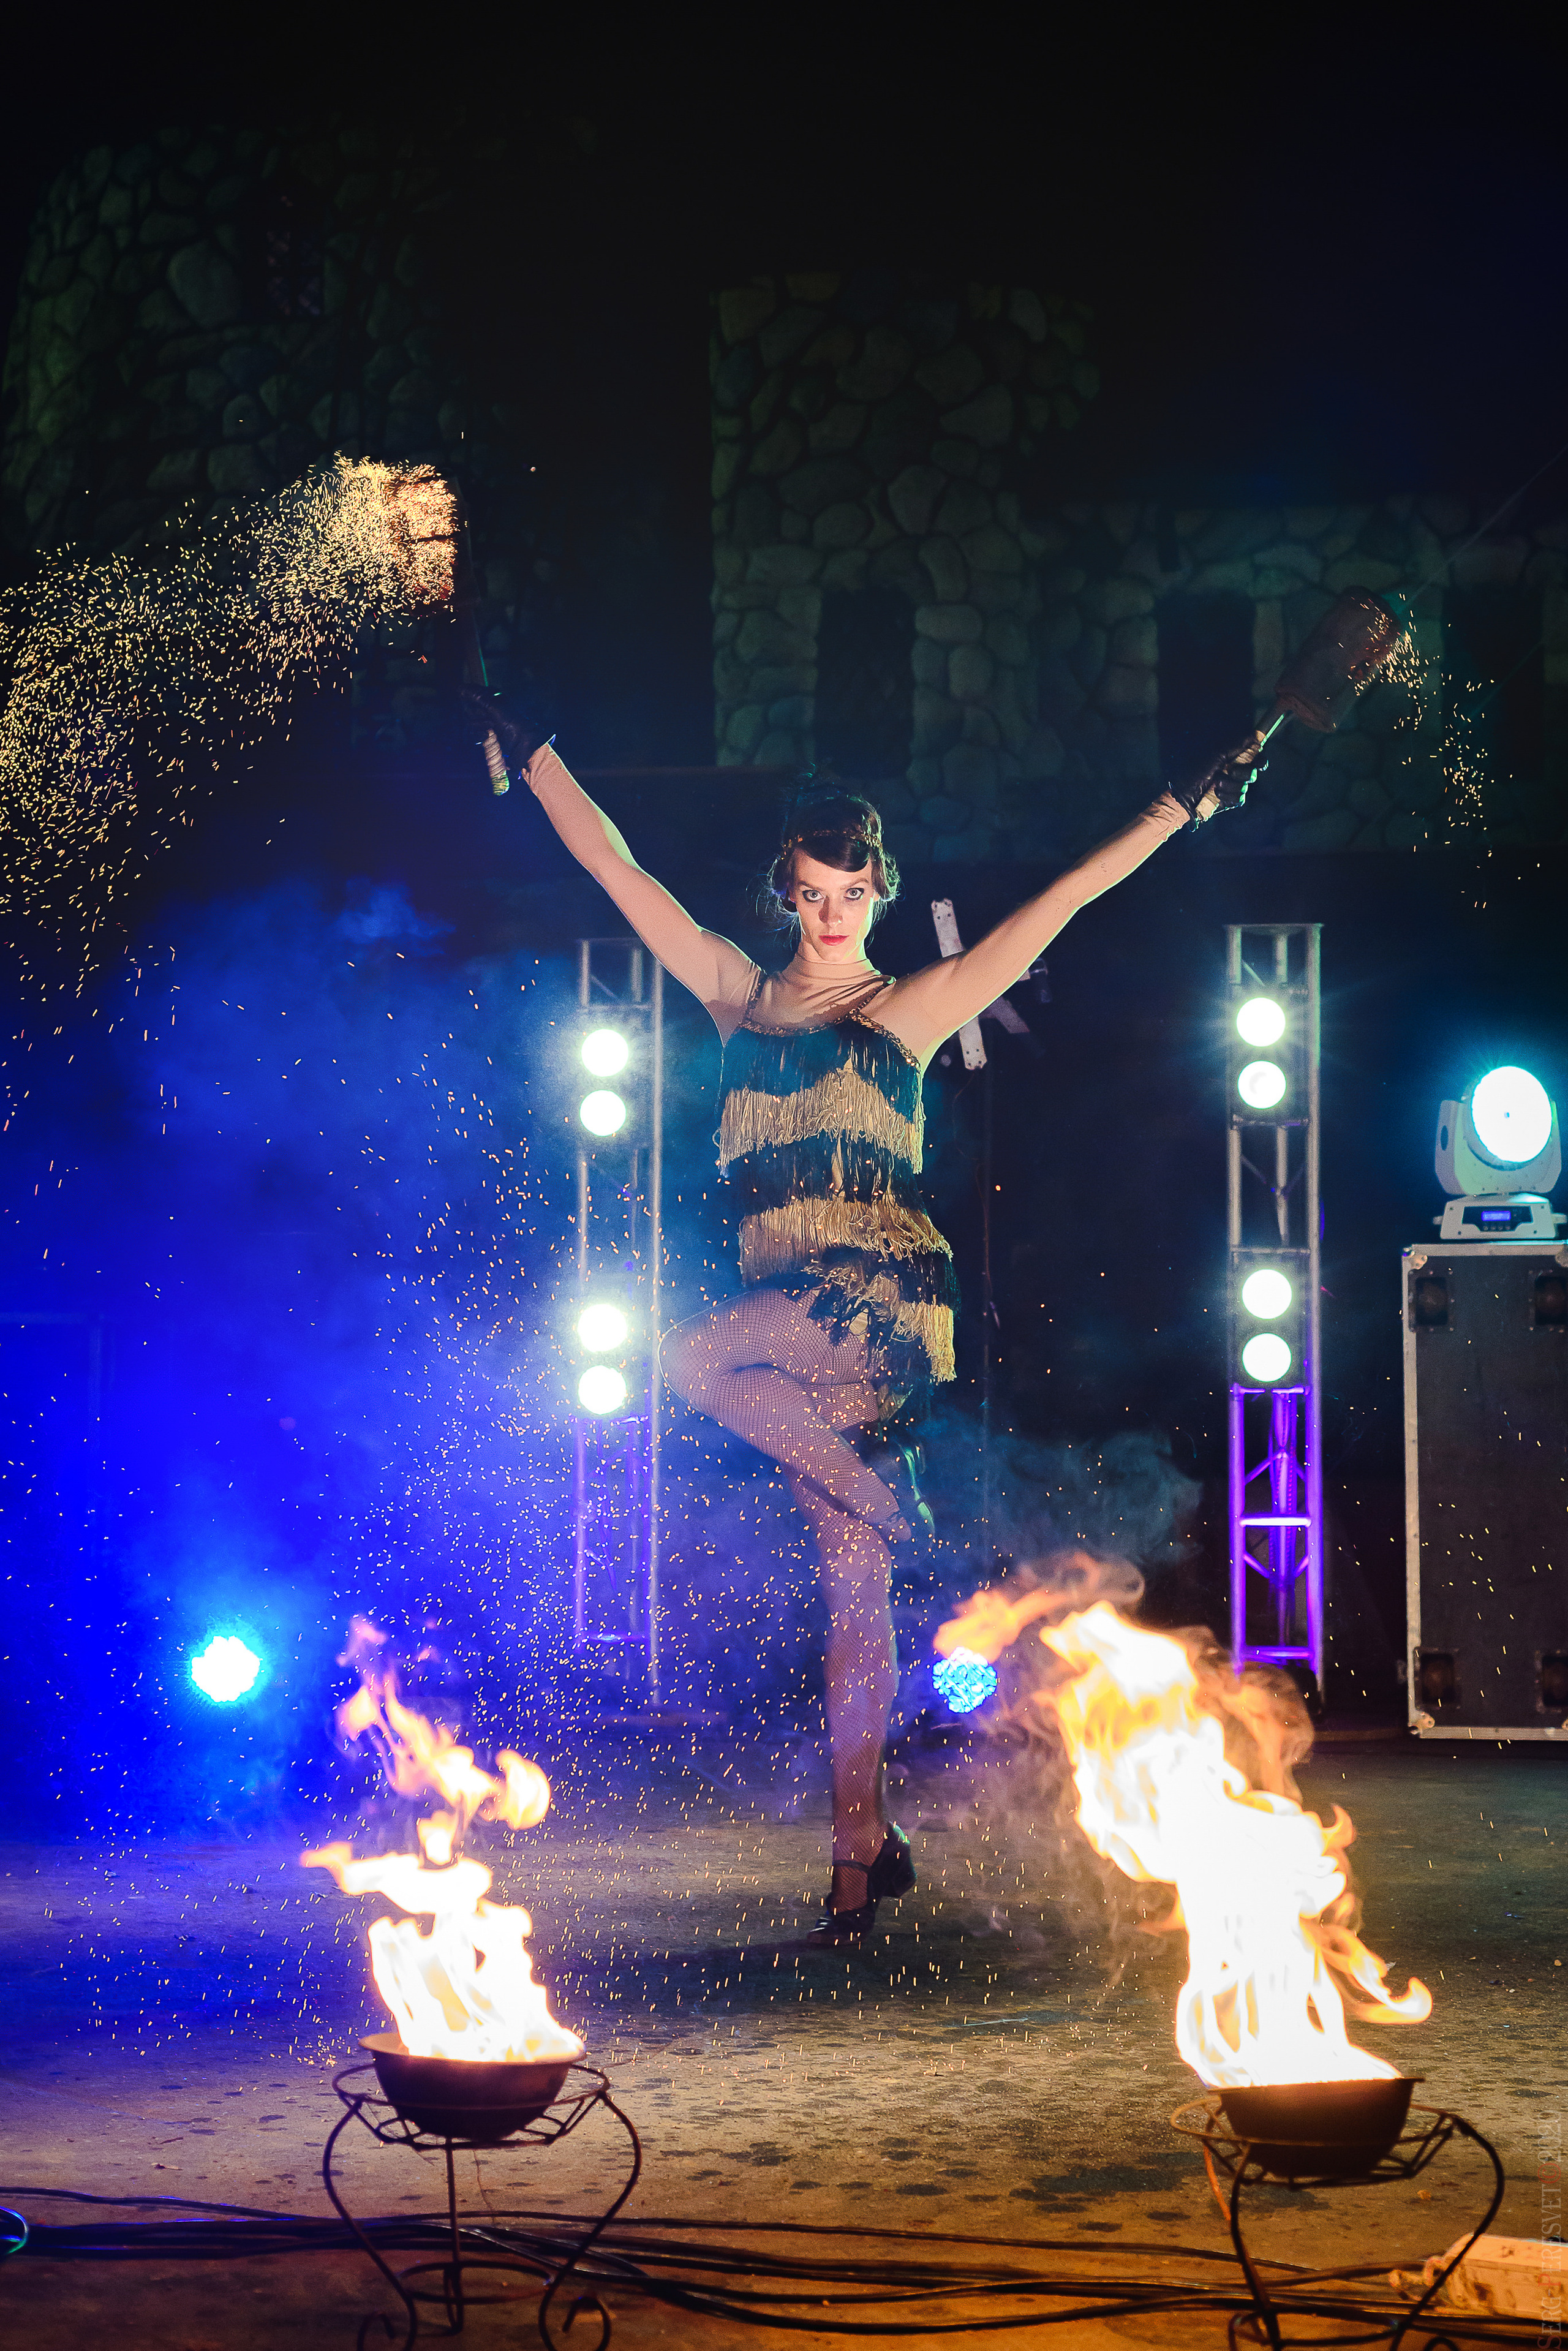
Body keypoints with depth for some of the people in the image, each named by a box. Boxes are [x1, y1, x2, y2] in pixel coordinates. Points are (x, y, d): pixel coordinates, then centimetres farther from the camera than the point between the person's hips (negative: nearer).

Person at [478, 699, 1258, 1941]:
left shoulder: (913, 1006, 7)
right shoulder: (739, 993, 15)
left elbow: (1060, 900, 4)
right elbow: (614, 866, 14)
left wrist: (1185, 808, 1)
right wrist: (530, 752, 11)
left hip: (883, 1287, -4)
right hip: (793, 1303, 4)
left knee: (695, 1356, -29)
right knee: (850, 1583, 2)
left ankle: (880, 1488, -8)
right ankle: (862, 1848, 6)